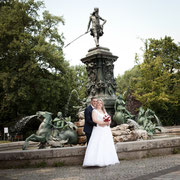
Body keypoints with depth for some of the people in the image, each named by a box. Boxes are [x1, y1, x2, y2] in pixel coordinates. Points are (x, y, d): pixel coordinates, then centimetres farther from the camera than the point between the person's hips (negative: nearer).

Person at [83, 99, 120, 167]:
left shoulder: (104, 111, 22)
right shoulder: (94, 111, 3)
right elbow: (94, 119, -12)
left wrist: (108, 122, -5)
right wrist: (103, 122, -19)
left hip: (106, 130, 7)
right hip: (98, 130, -6)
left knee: (107, 145, 3)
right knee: (98, 145, -14)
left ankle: (107, 160, 4)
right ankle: (98, 160, -19)